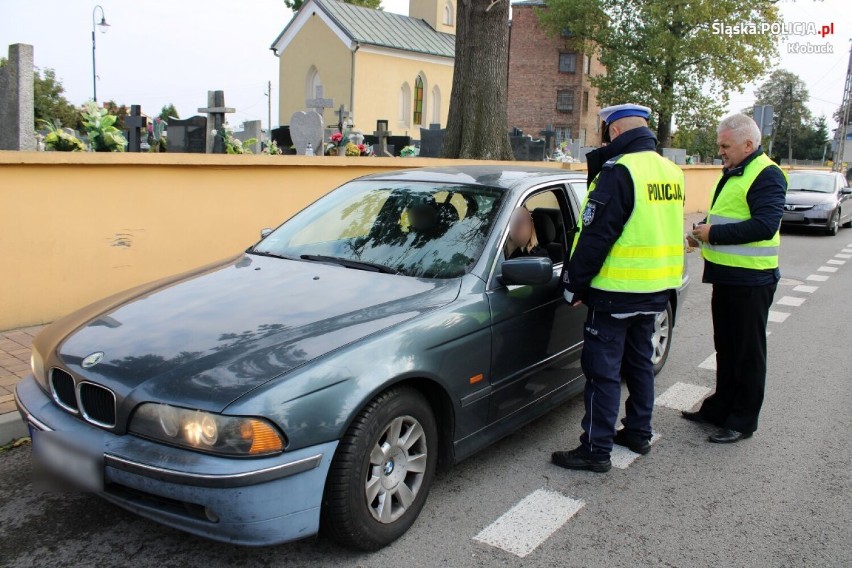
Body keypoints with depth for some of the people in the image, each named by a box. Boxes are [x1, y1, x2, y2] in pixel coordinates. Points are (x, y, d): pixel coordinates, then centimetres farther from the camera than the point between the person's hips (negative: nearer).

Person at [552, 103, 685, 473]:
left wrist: (575, 284, -12)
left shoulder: (619, 171, -17)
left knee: (603, 370, -1)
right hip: (655, 289, 9)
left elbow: (595, 235, -19)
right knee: (639, 362, 20)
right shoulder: (671, 172, 10)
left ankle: (596, 450, 5)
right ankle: (639, 434, 31)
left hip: (617, 290, -8)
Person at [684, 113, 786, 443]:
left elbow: (766, 225, -27)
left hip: (750, 280, -10)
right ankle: (720, 408, 31)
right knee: (725, 348, 18)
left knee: (748, 353, 2)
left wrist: (715, 233, -22)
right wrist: (704, 233, 6)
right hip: (726, 277, 10)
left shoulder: (767, 175, -16)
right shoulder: (733, 174, 15)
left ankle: (743, 421, 14)